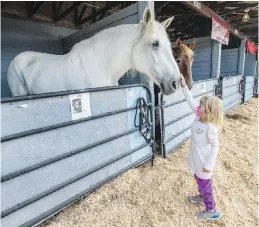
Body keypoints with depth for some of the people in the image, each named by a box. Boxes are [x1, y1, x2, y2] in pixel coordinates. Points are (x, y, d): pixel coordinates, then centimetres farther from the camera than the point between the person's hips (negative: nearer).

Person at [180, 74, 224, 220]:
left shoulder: (211, 127, -30)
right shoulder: (199, 116, -9)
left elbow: (215, 147, -25)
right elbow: (191, 102, -4)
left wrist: (208, 165, -23)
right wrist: (184, 86, -8)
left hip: (204, 161, -8)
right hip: (197, 159, 8)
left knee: (205, 184, 11)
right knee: (199, 180, 29)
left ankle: (212, 211, 33)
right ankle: (202, 197, 54)